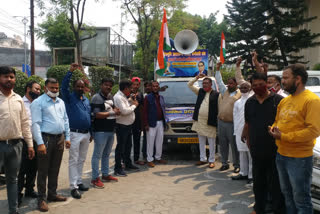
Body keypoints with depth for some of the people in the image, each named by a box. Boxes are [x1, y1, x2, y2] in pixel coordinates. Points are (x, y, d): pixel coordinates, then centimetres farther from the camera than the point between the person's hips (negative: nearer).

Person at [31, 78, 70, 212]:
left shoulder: (61, 102, 13)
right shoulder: (38, 102, -7)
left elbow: (65, 120, 18)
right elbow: (36, 124, -13)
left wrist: (67, 137, 12)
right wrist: (40, 143, -19)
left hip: (60, 138, 6)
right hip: (46, 139, -6)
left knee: (55, 169, 15)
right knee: (43, 170, 1)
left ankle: (52, 194, 28)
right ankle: (41, 199, 10)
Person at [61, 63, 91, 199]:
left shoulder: (87, 100, 15)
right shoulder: (69, 97, -3)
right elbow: (64, 87, -22)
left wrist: (90, 133, 19)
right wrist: (70, 72, -27)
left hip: (86, 134, 6)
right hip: (74, 134, -6)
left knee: (81, 160, 13)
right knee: (73, 161, -2)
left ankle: (79, 182, 25)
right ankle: (74, 187, 1)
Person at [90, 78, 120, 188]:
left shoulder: (111, 96, 14)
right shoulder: (96, 98, -12)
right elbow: (97, 115, -20)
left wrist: (116, 110, 3)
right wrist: (113, 113, -17)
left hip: (111, 130, 9)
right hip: (100, 131, -9)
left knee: (106, 154, 17)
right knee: (97, 155, -2)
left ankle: (105, 175, 29)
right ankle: (95, 178, 5)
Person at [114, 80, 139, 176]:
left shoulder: (124, 96, 13)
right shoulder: (118, 97, -18)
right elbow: (124, 111, -26)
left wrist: (132, 100, 8)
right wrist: (134, 105, -13)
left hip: (128, 125, 10)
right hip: (121, 126, -10)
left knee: (128, 146, 19)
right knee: (120, 147, -3)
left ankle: (128, 164, 34)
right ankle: (118, 169, 5)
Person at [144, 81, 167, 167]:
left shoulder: (161, 97, 13)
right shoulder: (148, 97, -6)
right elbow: (145, 111, -8)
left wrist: (164, 121, 11)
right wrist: (146, 124, -13)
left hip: (160, 122, 6)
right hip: (151, 123, -6)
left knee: (160, 141, 13)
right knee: (150, 142, 0)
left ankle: (158, 157, 26)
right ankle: (150, 159, 9)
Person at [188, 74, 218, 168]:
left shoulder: (216, 94, -4)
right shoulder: (200, 91, 10)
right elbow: (189, 85, 13)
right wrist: (197, 77, 2)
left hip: (210, 122, -5)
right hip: (199, 121, 5)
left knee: (211, 143, 5)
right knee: (201, 142, 13)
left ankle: (211, 160, 16)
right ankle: (203, 159, 24)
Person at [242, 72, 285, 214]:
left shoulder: (278, 100, -4)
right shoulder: (250, 102, 10)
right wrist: (248, 142, 13)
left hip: (275, 150, -4)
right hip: (257, 150, 4)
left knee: (275, 183, 2)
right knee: (258, 181, 16)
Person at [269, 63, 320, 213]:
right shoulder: (284, 101, 11)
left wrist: (284, 136, -21)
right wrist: (273, 129, -1)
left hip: (299, 159, -8)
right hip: (281, 155, 8)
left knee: (301, 200, 4)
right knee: (287, 195, 22)